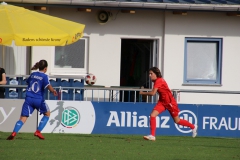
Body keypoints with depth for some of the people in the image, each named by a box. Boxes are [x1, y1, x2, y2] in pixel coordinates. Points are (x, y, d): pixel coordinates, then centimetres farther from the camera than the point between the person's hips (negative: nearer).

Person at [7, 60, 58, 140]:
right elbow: (48, 86, -19)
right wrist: (53, 91, -10)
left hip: (29, 99, 3)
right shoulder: (44, 76, -3)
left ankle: (14, 133, -27)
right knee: (47, 113, 22)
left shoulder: (32, 74, 13)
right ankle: (38, 131, 13)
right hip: (39, 100, -3)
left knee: (23, 118, -4)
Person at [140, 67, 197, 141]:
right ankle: (152, 136, -11)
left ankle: (193, 127, 33)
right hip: (162, 102, 8)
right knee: (152, 115, -13)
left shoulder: (159, 81, -24)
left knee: (177, 121, 9)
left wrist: (143, 93, -17)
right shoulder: (156, 81, 3)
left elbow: (153, 93, -29)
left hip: (170, 102, -8)